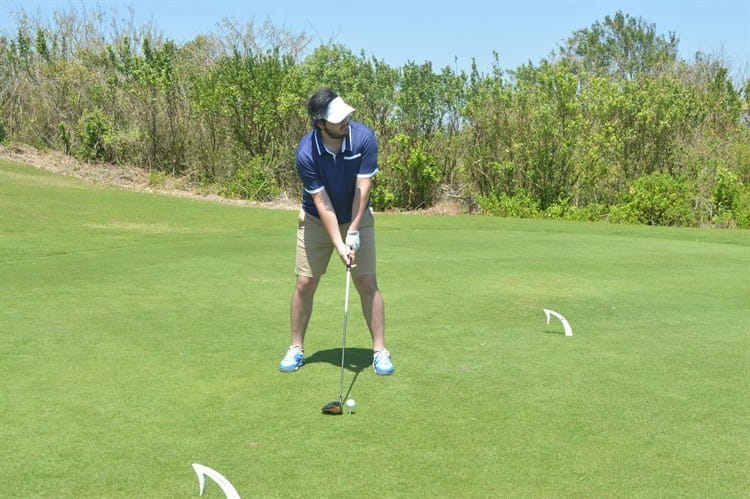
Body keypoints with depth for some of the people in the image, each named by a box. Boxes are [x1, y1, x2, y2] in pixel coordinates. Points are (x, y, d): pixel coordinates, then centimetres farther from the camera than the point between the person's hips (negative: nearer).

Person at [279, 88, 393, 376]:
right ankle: (296, 349, 15)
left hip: (357, 219, 1)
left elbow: (362, 188, -18)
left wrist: (353, 233, -20)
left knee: (367, 283, -4)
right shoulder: (306, 153, -25)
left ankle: (380, 351, 5)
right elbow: (322, 203, -22)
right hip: (316, 221, 0)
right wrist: (339, 245, -26)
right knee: (305, 283, -1)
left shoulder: (364, 138, -22)